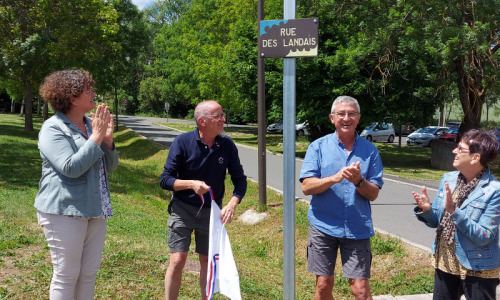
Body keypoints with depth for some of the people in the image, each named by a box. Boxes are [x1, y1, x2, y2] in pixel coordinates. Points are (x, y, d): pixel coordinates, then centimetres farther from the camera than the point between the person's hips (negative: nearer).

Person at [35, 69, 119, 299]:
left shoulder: (92, 124, 9)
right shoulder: (53, 129, -10)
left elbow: (110, 166, 10)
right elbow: (71, 168, -22)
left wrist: (107, 138, -6)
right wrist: (96, 137, -17)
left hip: (95, 209, 7)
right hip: (65, 211, -7)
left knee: (89, 273, 12)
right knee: (66, 275, 1)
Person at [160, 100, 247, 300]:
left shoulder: (227, 145, -7)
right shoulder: (182, 142, -13)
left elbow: (240, 181, -2)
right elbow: (165, 180, -11)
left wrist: (232, 204, -19)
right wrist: (191, 184, -27)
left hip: (211, 211, 3)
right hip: (182, 208, -2)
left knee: (207, 261, 11)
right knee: (177, 261, -8)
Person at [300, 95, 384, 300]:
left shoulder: (369, 150, 5)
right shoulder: (318, 147, 2)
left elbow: (373, 194, 3)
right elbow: (307, 187, -8)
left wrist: (359, 181, -18)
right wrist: (335, 178, -23)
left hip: (357, 228, 0)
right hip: (323, 226, 0)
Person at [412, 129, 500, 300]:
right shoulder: (448, 179, 1)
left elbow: (484, 237, -21)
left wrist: (454, 211, -30)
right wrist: (426, 209, -13)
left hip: (477, 269, -6)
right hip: (444, 264, 6)